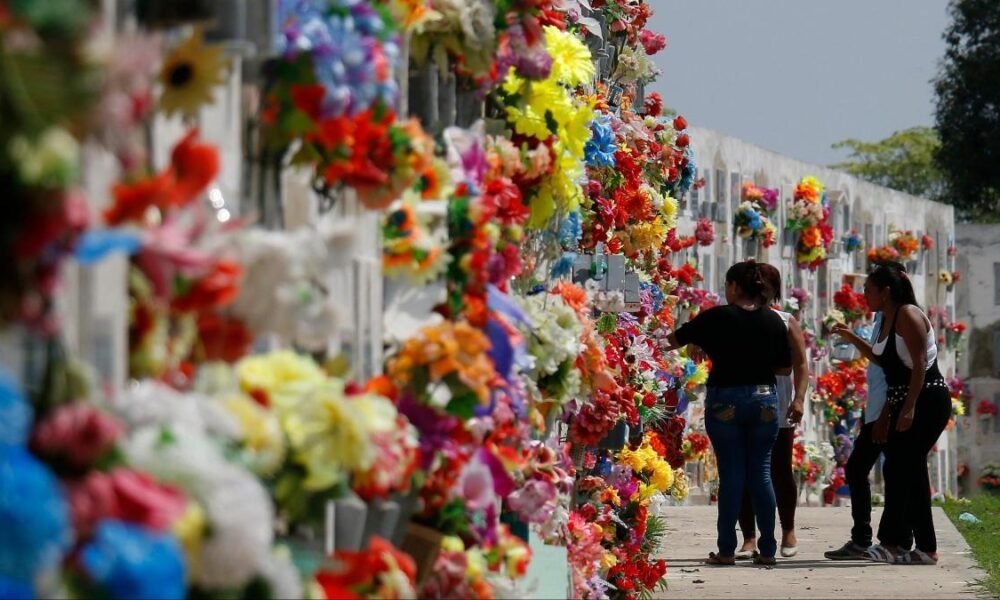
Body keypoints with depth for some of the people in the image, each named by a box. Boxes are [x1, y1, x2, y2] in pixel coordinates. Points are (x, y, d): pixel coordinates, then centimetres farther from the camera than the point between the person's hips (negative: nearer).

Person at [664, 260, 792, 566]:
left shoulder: (717, 318, -7)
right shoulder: (773, 320, 2)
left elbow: (677, 338, 3)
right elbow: (786, 367, 6)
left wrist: (662, 343, 23)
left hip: (725, 400, -3)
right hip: (764, 399, 3)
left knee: (731, 475, 1)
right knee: (761, 472, 6)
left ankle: (726, 549, 2)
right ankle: (767, 549, 5)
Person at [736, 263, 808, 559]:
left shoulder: (786, 323, 6)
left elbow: (801, 364, 2)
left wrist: (799, 398, -12)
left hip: (778, 411, -1)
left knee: (780, 473, 3)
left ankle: (788, 531, 21)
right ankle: (749, 538, 3)